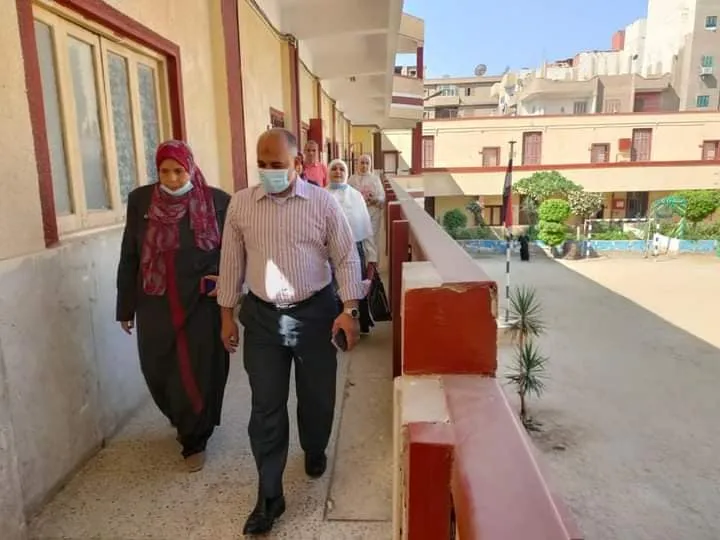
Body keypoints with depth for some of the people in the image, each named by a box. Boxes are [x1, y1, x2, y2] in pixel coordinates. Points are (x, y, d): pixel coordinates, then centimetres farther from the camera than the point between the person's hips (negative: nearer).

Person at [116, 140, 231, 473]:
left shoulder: (218, 202, -6)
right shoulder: (140, 201, 1)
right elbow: (129, 257, 6)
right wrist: (125, 306, 8)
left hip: (202, 306, -2)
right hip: (155, 307, 3)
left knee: (200, 373, 6)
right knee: (159, 373, 14)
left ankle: (195, 439, 29)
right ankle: (181, 420, 46)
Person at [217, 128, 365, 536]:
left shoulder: (323, 202, -6)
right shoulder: (241, 204, 0)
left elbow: (347, 257, -4)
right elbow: (232, 261, 6)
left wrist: (350, 310, -10)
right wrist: (227, 313, 7)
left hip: (316, 312, 0)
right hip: (262, 317, 1)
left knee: (318, 395, 15)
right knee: (266, 406, 4)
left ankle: (315, 451, 46)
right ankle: (270, 496, 18)